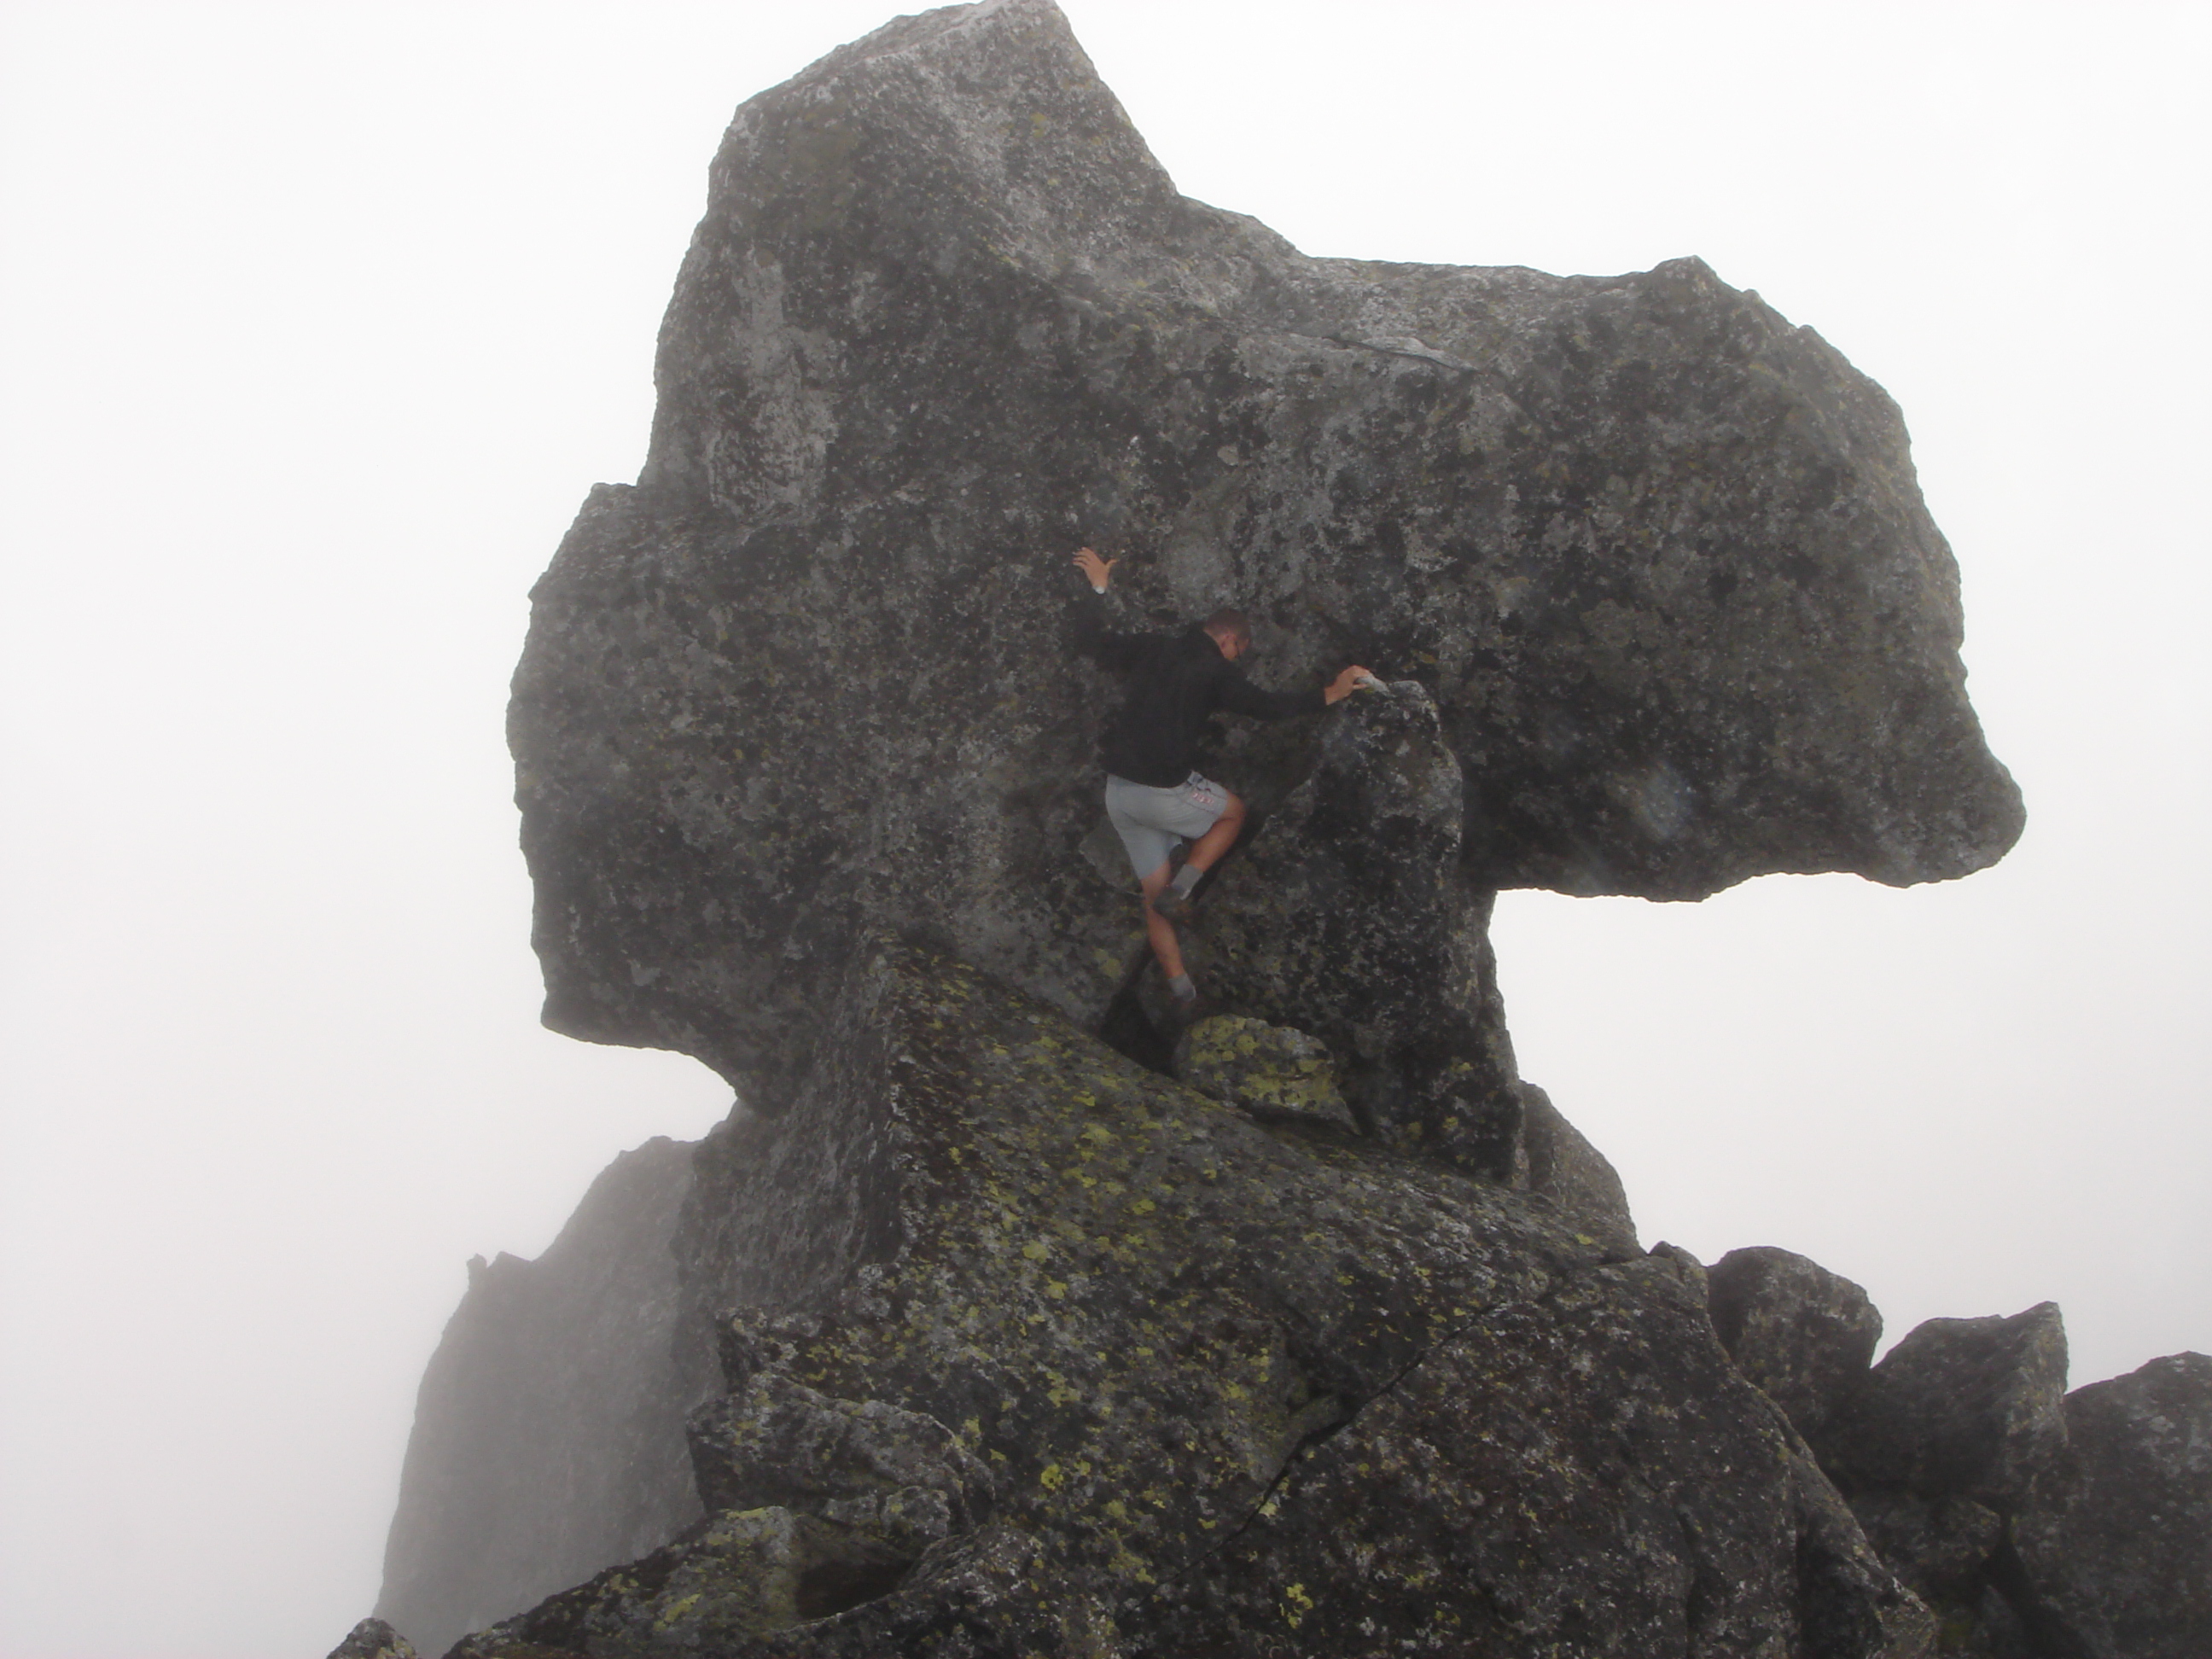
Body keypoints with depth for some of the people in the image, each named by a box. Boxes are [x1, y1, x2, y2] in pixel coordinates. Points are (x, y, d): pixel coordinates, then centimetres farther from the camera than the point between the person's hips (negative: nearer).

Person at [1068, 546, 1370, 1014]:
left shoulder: (1152, 648, 9)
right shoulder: (1216, 671, -6)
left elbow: (1090, 640, 15)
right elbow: (1266, 705, -11)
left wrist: (1098, 588, 29)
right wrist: (1329, 695, -2)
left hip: (1118, 791, 6)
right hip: (1165, 791, -6)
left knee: (1154, 893, 14)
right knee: (1233, 813, 23)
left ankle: (1182, 991, 14)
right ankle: (1180, 890, 4)